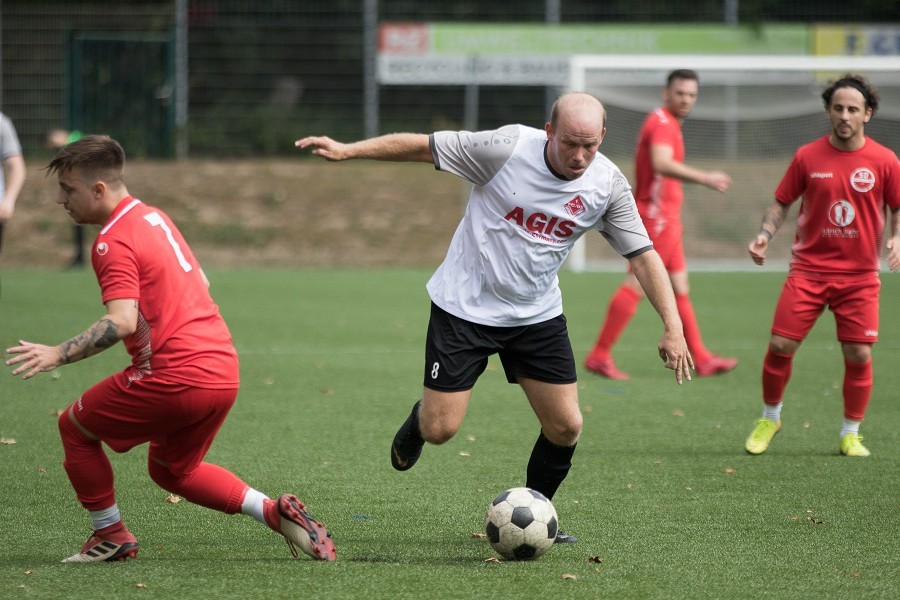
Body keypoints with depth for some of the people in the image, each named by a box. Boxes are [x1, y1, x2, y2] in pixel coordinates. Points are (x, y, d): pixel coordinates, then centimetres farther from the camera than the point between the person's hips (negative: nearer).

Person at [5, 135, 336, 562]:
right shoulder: (153, 217, 16)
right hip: (224, 371, 9)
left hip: (175, 378, -9)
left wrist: (58, 355, -26)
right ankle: (273, 512, 11)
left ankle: (111, 535, 15)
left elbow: (122, 322, -25)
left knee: (74, 427, 10)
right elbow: (200, 285, 26)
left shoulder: (112, 242, -12)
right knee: (171, 470, 26)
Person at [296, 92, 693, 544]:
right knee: (440, 429, -5)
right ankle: (417, 423, 34)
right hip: (466, 304, -3)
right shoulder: (507, 147, -22)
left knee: (565, 426, -3)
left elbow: (643, 256, -4)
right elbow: (422, 147, -14)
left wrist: (673, 328, -13)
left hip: (538, 315, 3)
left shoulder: (608, 185, -11)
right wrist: (348, 151, -18)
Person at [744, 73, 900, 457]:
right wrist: (765, 234, -7)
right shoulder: (808, 157, 0)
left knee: (858, 355, -3)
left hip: (859, 275, 0)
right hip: (809, 269, 0)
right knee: (780, 345, -5)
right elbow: (782, 202, 9)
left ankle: (850, 435, 13)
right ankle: (769, 419, 18)